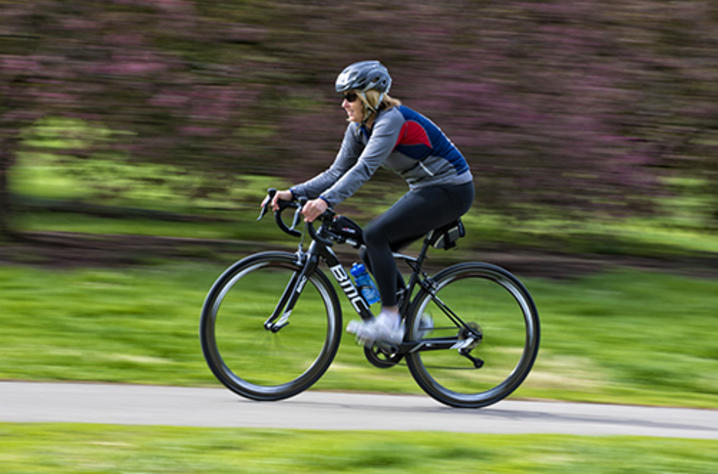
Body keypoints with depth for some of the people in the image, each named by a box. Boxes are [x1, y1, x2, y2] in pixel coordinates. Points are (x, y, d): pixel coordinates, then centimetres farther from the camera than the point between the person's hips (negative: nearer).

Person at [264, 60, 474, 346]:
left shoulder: (392, 120, -22)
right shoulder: (358, 129, 5)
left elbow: (365, 168, -35)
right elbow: (337, 172, 4)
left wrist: (326, 200, -46)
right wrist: (293, 193, -9)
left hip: (451, 191, -9)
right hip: (426, 192, 9)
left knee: (376, 235, -21)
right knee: (372, 255, 1)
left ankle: (390, 321, -20)